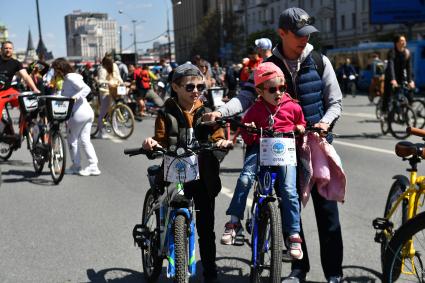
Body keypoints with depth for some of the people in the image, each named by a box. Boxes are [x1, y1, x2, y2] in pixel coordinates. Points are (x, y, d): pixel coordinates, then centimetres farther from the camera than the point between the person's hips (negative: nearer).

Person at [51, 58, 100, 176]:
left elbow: (86, 88, -21)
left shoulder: (70, 78, -10)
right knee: (85, 140, 10)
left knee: (72, 140, 7)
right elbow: (65, 96, 20)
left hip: (78, 113, -9)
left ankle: (76, 166, 16)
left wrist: (76, 96, -33)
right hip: (88, 112, 9)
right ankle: (93, 166, 6)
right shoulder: (67, 79, 18)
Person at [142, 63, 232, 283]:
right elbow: (161, 143, -3)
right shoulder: (167, 113, 0)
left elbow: (217, 138, 3)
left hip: (204, 176, 2)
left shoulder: (207, 111, 7)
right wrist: (153, 145, -25)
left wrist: (222, 142, -20)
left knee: (206, 227, 8)